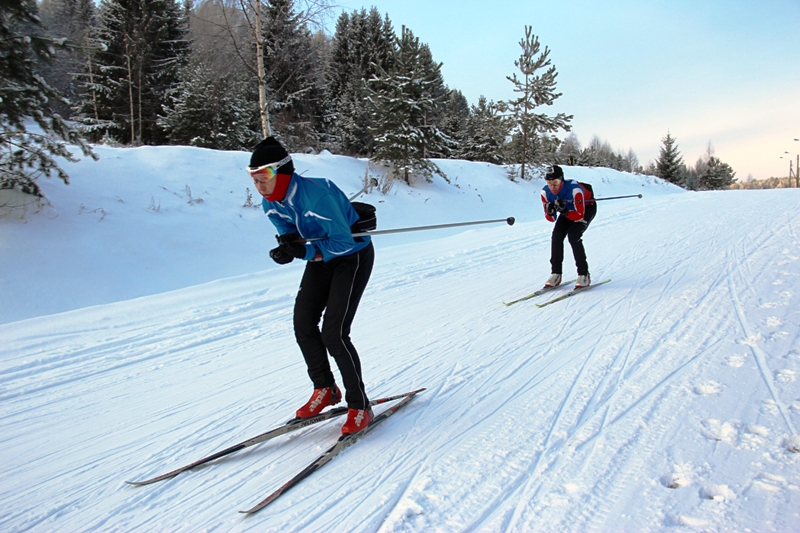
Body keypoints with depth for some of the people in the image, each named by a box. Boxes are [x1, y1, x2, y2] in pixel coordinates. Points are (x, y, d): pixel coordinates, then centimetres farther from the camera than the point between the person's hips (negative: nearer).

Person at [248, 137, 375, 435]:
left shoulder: (316, 195, -32)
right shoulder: (270, 204, -8)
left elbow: (344, 242, -27)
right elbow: (292, 237, 2)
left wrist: (304, 251, -35)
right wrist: (288, 245, -22)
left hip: (353, 256, -8)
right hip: (321, 257, 8)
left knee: (333, 333, -15)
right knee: (303, 324, 2)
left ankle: (360, 406, 1)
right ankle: (325, 389, 22)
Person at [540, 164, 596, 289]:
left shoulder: (574, 189, -38)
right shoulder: (545, 192, -24)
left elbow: (579, 215, -33)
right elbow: (551, 219, -15)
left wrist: (564, 211, -49)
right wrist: (550, 212, -38)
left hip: (587, 208, -5)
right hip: (569, 208, 5)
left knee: (573, 235, -25)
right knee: (557, 235, -16)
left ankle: (584, 275, -15)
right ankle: (556, 274, -6)